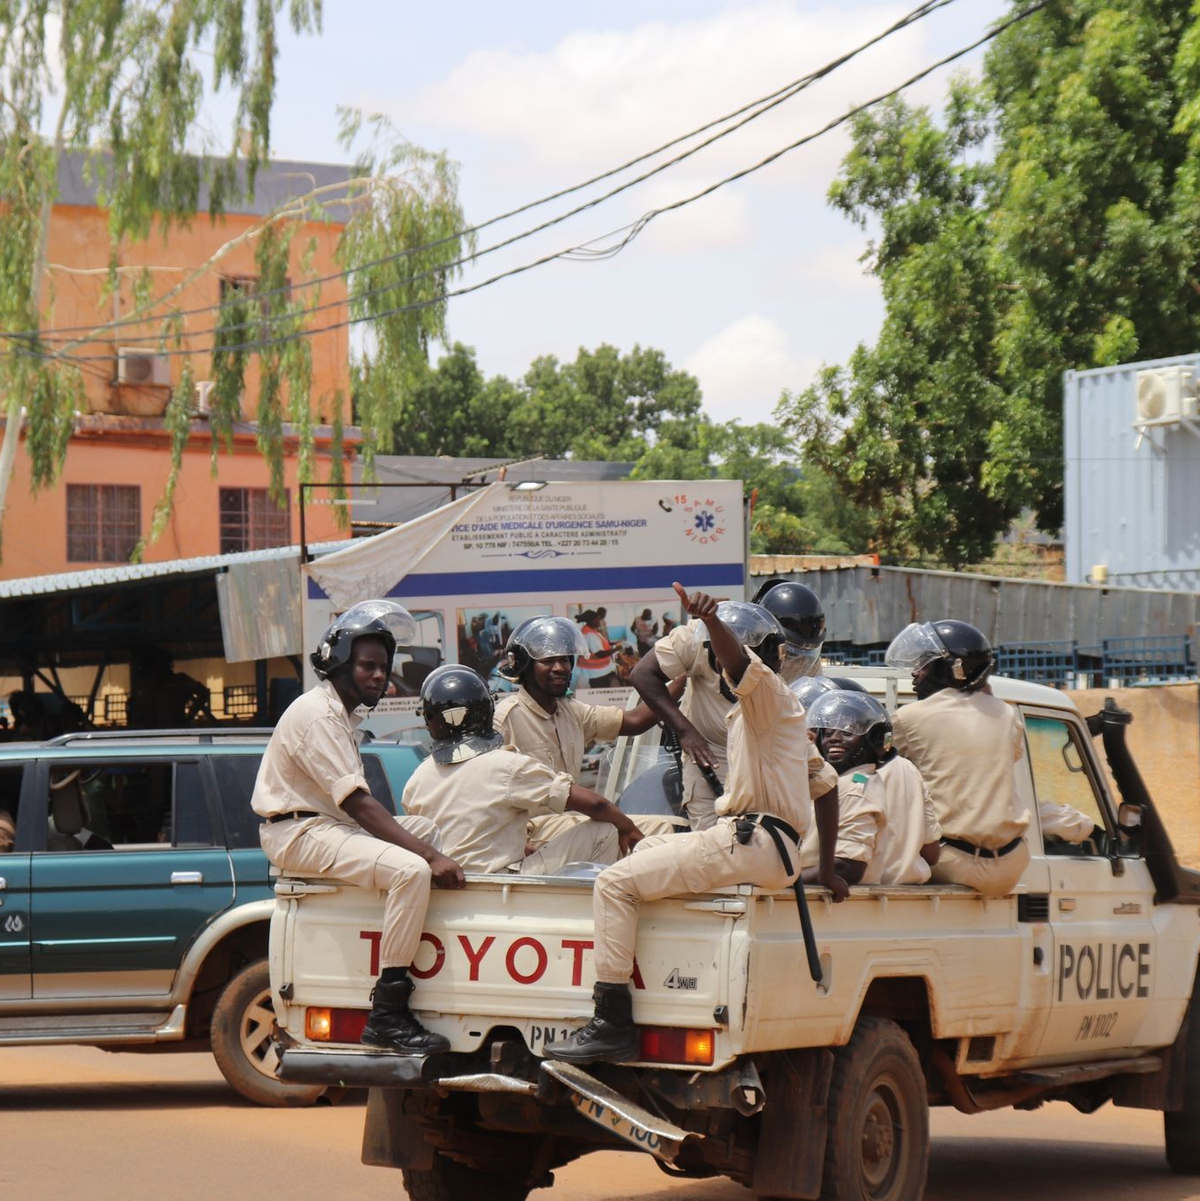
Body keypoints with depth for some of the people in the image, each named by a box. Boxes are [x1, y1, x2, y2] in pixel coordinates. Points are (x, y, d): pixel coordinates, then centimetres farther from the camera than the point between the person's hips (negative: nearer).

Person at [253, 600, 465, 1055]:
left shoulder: (344, 713, 17)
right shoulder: (317, 714, -16)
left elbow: (356, 803, 15)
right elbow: (358, 803, -25)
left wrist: (434, 845, 5)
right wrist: (430, 856, -30)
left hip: (333, 824, 11)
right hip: (300, 833, -11)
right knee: (412, 871, -29)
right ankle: (387, 1014, -30)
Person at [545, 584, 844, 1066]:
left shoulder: (768, 693, -5)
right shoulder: (773, 709, 25)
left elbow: (740, 663, -31)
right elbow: (826, 783, 28)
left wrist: (711, 619, -51)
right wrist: (827, 869, 29)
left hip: (748, 843, -11)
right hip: (752, 842, 11)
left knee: (616, 882, -15)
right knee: (644, 849, 30)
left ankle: (612, 1024, -23)